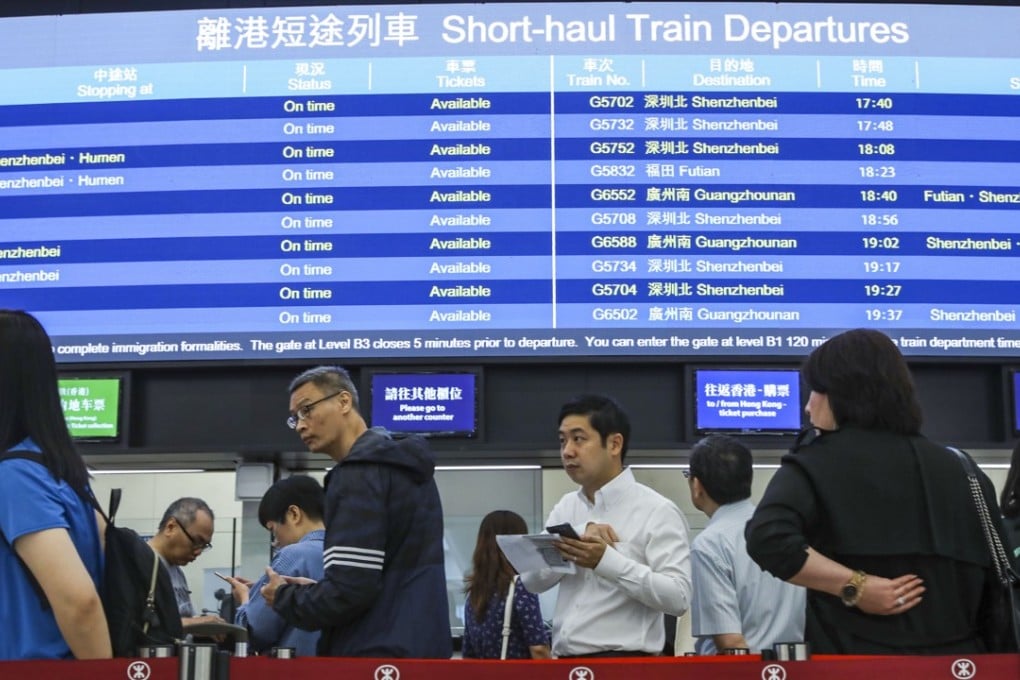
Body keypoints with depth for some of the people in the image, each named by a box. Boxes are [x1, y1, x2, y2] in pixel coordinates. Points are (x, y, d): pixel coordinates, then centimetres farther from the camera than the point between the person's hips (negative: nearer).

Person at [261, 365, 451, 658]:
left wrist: (285, 597, -3)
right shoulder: (406, 466, 17)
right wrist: (307, 590, 14)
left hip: (376, 656, -10)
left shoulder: (359, 474, -14)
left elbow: (349, 589, -22)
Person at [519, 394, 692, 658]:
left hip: (624, 663, -5)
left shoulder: (657, 511, -6)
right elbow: (532, 580, 1)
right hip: (565, 662, 6)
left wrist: (606, 560, -25)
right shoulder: (566, 507, 11)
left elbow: (677, 597, -16)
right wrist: (579, 535, -13)